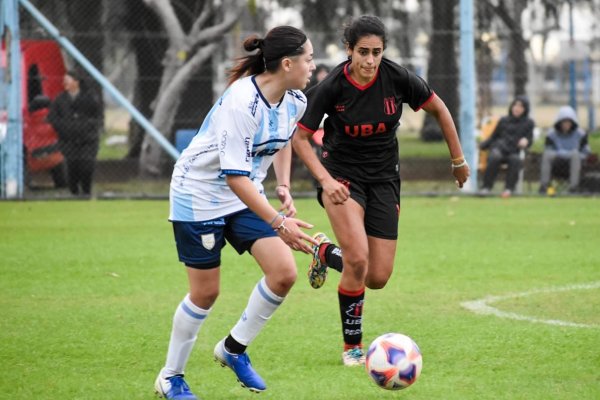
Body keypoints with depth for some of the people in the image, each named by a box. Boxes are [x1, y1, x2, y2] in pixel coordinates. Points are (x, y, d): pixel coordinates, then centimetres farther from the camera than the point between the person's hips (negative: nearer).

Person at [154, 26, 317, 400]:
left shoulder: (295, 102, -6)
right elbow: (235, 176, -32)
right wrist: (278, 223, -36)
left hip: (246, 197, 7)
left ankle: (234, 348, 11)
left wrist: (284, 186, 6)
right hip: (199, 196, -7)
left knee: (284, 272, -9)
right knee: (206, 292, 0)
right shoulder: (241, 103, -30)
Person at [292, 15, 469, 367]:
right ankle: (352, 345, -4)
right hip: (342, 175, -3)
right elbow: (300, 137, -9)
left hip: (384, 177, 3)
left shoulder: (398, 78, -15)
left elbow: (439, 110, 2)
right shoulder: (332, 87, -19)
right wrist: (325, 180, -21)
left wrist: (458, 160, 7)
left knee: (378, 278, -1)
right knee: (358, 260, -24)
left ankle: (327, 252, 31)